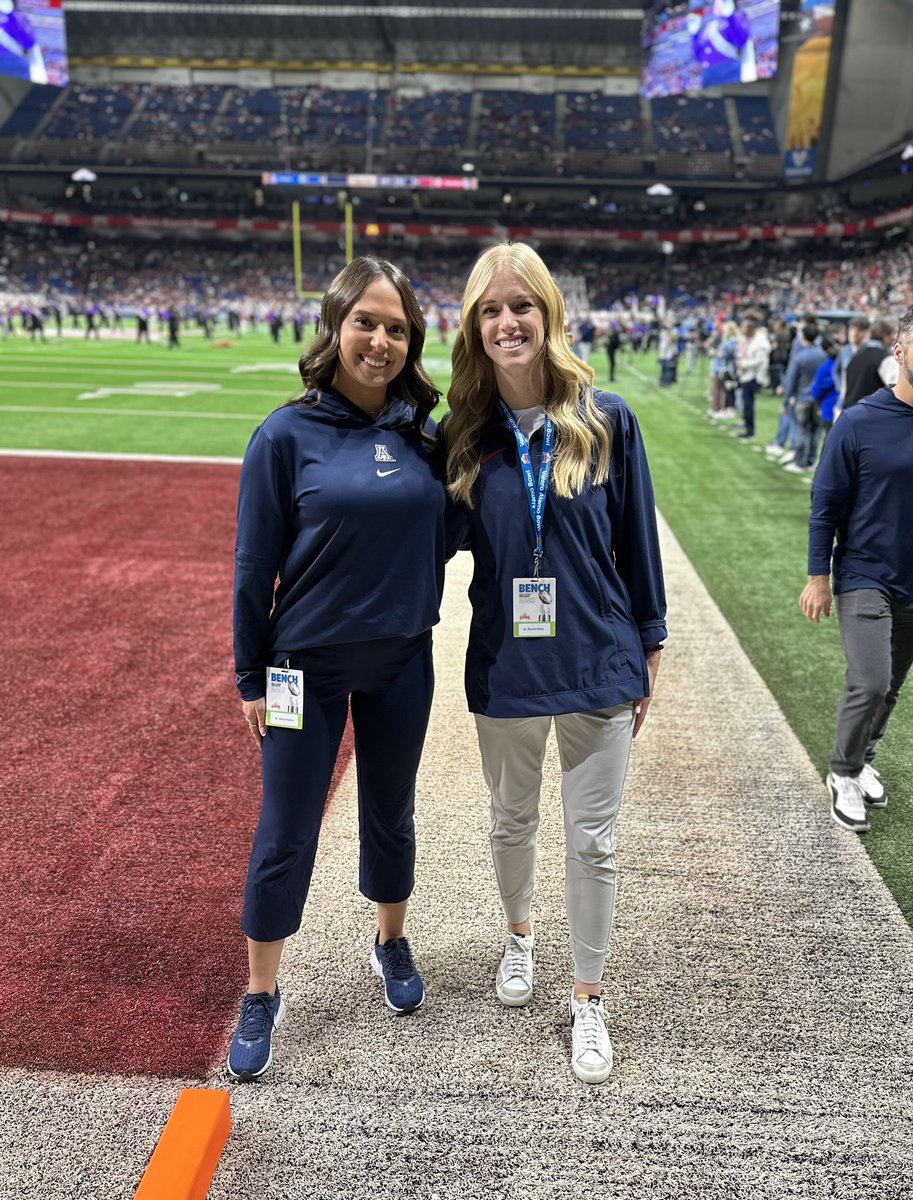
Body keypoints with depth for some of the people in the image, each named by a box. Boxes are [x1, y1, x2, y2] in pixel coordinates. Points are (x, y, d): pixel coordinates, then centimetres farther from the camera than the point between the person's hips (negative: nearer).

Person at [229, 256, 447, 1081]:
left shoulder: (422, 433, -1)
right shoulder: (289, 435, -10)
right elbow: (255, 565, -6)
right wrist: (251, 678, -4)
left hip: (402, 661, 3)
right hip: (308, 664, -3)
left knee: (390, 815, 19)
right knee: (285, 835, 8)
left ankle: (393, 946, 44)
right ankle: (262, 998, 29)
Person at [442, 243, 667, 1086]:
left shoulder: (606, 419, -6)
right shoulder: (466, 432, -2)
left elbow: (636, 540, -1)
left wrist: (649, 648, 1)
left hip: (597, 665, -1)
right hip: (505, 666, 2)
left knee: (593, 841, 9)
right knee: (512, 823, 21)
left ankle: (589, 999, 31)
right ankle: (520, 935, 50)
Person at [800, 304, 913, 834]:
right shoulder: (860, 423, -10)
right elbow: (827, 504, -5)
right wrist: (819, 577, -6)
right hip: (865, 577, -3)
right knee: (870, 683, -10)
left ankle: (864, 761, 36)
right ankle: (844, 775, 12)